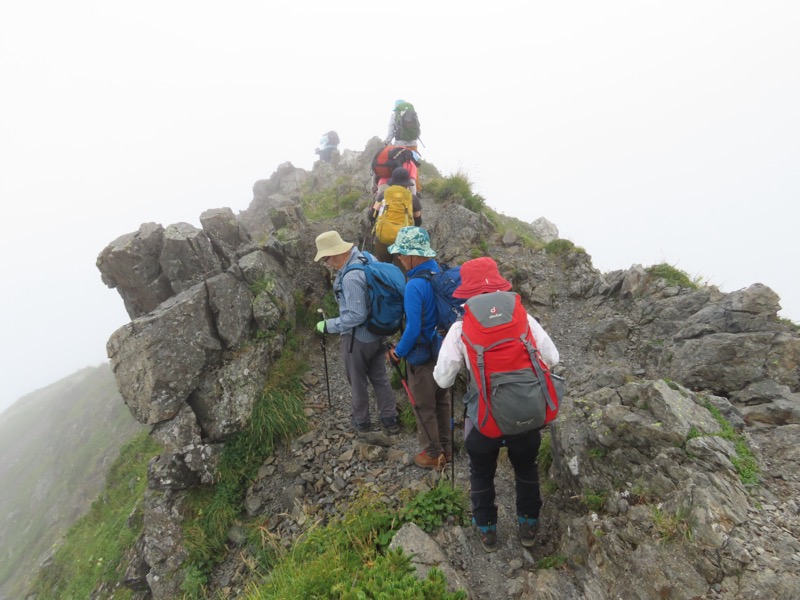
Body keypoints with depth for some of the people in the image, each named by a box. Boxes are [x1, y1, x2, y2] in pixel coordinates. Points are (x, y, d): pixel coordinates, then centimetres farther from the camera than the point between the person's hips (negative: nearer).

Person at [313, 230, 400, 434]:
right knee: (380, 377, 22)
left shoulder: (350, 277, -31)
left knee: (357, 381, 16)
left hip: (357, 338, -8)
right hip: (377, 332, 8)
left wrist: (329, 326, -18)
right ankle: (390, 418, 36)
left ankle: (361, 421, 37)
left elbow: (356, 316, -28)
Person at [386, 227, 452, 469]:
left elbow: (413, 329, -26)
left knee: (424, 408, 13)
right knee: (442, 402, 22)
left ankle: (433, 455, 29)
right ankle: (445, 448, 39)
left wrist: (398, 353, -10)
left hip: (422, 356, -8)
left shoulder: (415, 285, -27)